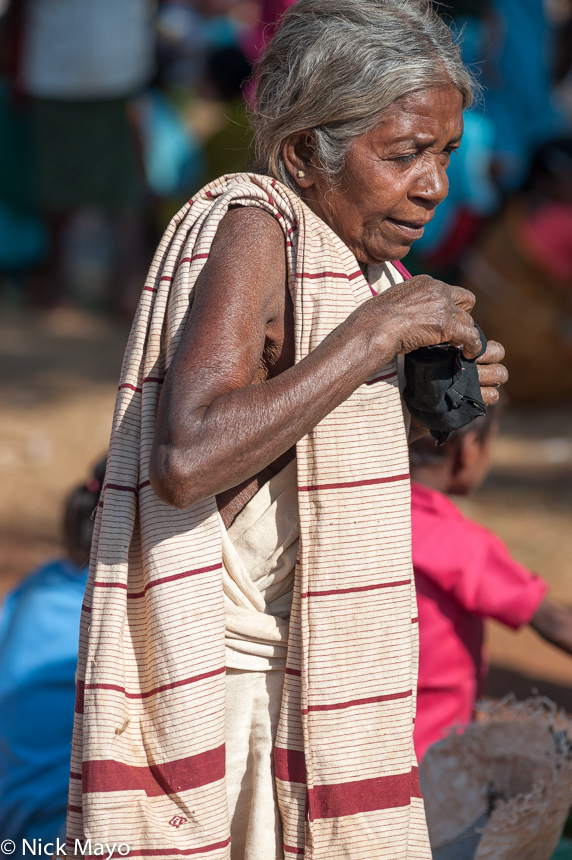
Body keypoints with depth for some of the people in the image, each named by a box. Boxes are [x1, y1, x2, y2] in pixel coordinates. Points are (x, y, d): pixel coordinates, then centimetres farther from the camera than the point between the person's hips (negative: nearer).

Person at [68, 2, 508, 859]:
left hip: (299, 678, 9)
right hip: (220, 683, -9)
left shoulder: (345, 248, 9)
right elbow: (190, 459, -31)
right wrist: (381, 329, -25)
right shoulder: (252, 227, -17)